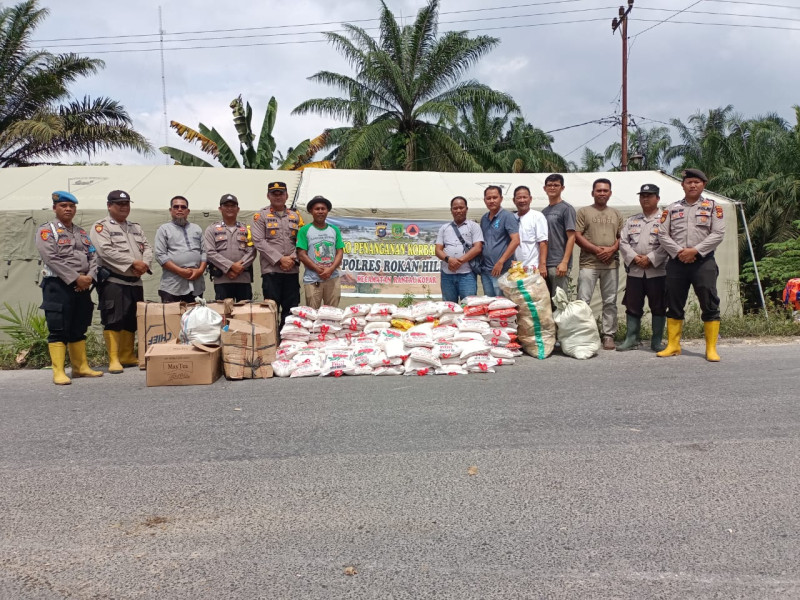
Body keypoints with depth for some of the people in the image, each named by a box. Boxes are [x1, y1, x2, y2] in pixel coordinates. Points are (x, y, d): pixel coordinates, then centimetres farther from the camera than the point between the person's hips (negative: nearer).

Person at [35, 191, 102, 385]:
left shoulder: (82, 233, 18)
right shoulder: (46, 231, -1)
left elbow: (93, 257, 11)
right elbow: (52, 259, -13)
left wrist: (89, 277, -8)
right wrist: (76, 278, -17)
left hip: (82, 287, 6)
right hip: (58, 286, -6)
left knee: (79, 330, 12)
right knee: (58, 331, -6)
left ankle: (81, 367, 19)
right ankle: (58, 372, -4)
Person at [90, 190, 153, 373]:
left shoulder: (135, 227, 20)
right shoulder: (101, 227, -1)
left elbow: (147, 248, 12)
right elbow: (106, 251, -15)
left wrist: (144, 264, -10)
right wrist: (133, 262, -18)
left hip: (135, 282, 7)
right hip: (113, 281, -7)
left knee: (131, 321, 11)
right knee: (113, 320, -9)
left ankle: (128, 357, 21)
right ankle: (113, 359, -3)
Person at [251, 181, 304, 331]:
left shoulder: (295, 216, 15)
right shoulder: (261, 216, 4)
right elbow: (259, 242, -6)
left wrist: (293, 259, -7)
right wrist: (280, 259, -13)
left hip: (292, 270, 3)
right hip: (271, 270, -3)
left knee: (291, 309, 6)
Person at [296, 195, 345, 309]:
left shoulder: (334, 230, 10)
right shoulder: (304, 230, 0)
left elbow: (340, 252, 5)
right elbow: (301, 255, -5)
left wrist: (330, 269, -11)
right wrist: (319, 270, -13)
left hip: (333, 278, 3)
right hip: (312, 280, -3)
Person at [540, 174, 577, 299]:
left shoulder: (566, 208, -2)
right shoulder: (544, 211, 16)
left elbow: (571, 237, -8)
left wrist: (564, 262, -16)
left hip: (559, 264, -6)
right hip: (545, 263, 7)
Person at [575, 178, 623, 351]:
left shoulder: (616, 214, 16)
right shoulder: (583, 211, 6)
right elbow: (577, 236, -3)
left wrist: (612, 249, -8)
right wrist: (596, 249, -11)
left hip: (611, 263, 3)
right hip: (588, 263, -3)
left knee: (610, 302, 5)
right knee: (583, 300, -5)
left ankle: (608, 335, 11)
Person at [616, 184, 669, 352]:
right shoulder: (631, 221, 15)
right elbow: (623, 242, 5)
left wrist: (650, 259, -15)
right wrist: (634, 258, -10)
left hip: (657, 270, -3)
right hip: (634, 271, 3)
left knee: (658, 307, 2)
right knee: (632, 306, 5)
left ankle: (656, 341, 11)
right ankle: (631, 339, 13)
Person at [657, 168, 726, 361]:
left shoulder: (712, 206, 6)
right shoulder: (672, 208, 11)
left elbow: (718, 234, -3)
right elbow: (662, 234, 3)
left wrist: (695, 250, -13)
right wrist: (679, 252, -11)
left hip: (703, 262, -2)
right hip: (676, 262, 2)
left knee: (710, 305, -3)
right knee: (674, 305, 7)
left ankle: (711, 348, 4)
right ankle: (673, 345, 16)